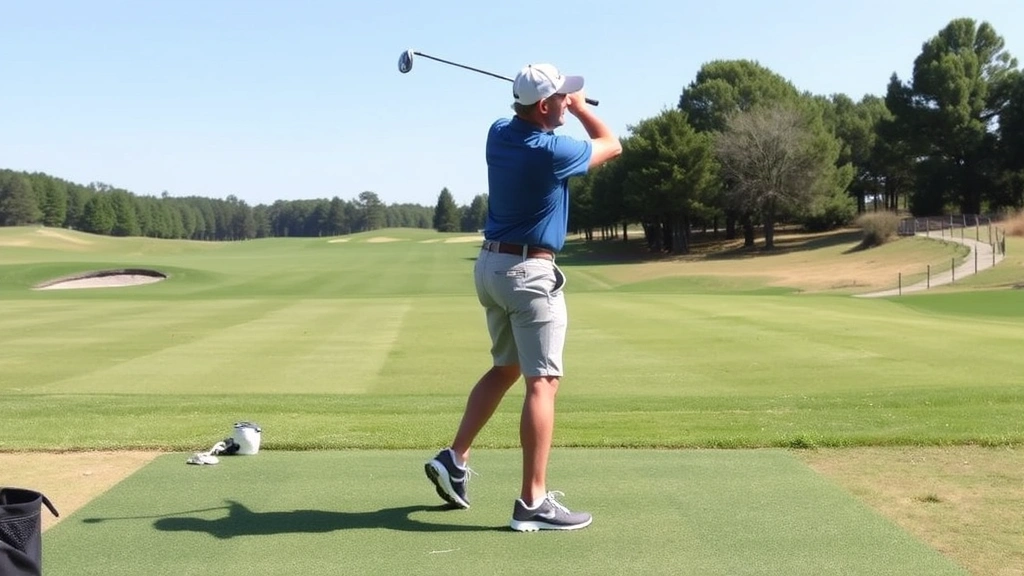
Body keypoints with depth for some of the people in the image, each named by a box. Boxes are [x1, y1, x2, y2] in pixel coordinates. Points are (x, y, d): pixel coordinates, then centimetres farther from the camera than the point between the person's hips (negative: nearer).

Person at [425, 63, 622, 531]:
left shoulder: (499, 133, 3)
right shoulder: (551, 152, -18)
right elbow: (612, 146, 0)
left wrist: (567, 104, 15)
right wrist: (580, 107, 13)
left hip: (491, 264, 9)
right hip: (530, 272, -9)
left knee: (505, 367, 21)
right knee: (542, 382, -7)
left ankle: (455, 458, 20)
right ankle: (533, 503, -8)